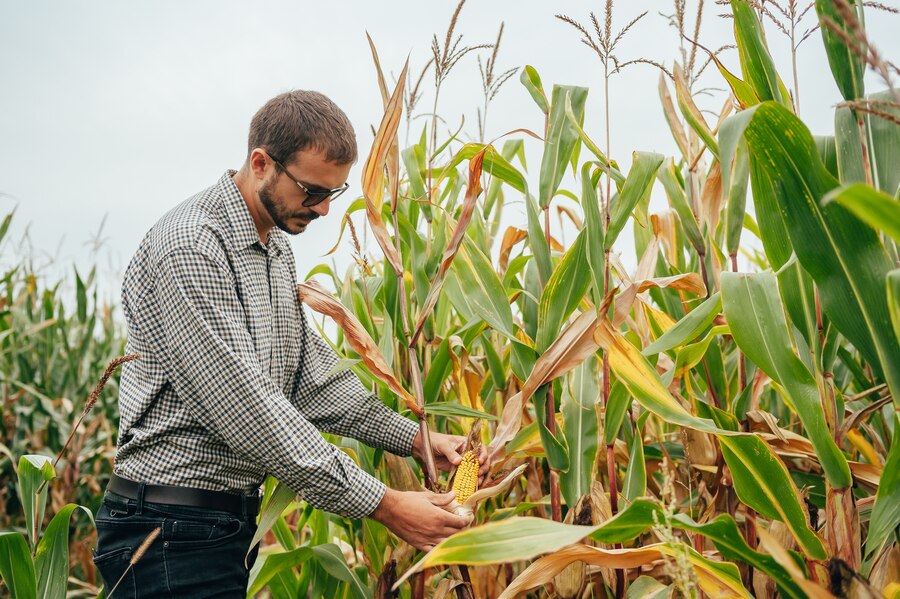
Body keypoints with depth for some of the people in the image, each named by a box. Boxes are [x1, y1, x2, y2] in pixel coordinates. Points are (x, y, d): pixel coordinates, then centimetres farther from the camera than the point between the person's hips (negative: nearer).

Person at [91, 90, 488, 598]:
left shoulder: (278, 250, 12)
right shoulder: (190, 246, -20)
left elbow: (314, 375, 11)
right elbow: (245, 406, -26)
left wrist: (414, 439, -2)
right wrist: (382, 504, -25)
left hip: (236, 516, 9)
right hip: (173, 531, -9)